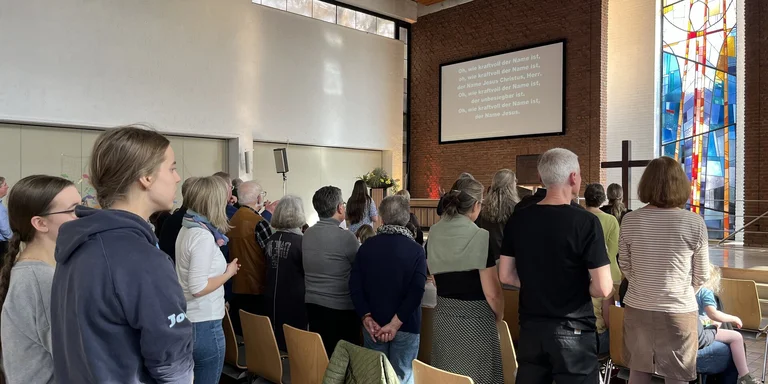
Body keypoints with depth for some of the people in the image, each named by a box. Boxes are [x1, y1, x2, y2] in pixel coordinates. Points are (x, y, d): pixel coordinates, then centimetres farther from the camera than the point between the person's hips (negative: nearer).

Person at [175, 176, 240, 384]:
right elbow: (198, 287, -25)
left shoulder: (187, 229, 7)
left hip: (189, 320, 10)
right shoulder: (204, 237, -22)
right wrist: (229, 273, -12)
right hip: (204, 324, -10)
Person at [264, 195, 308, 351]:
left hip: (272, 298, 6)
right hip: (294, 300, -6)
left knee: (274, 339, 16)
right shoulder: (300, 241, -16)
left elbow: (269, 267, 11)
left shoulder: (271, 239, 1)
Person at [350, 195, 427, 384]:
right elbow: (416, 291, -19)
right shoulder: (416, 250, -9)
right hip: (406, 326, -2)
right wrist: (395, 323, -18)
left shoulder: (367, 246, -2)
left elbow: (354, 285, -6)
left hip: (373, 325, 3)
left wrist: (367, 318, -8)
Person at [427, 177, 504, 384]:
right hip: (475, 319, -6)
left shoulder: (434, 234, 0)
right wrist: (498, 316, 3)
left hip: (443, 316, 6)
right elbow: (492, 293, -15)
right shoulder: (480, 237, -17)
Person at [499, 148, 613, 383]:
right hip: (572, 330, -4)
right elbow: (603, 289, -18)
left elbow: (506, 276, 4)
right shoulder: (585, 222, -16)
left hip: (530, 327, 5)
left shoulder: (517, 220, -2)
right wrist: (580, 289, 2)